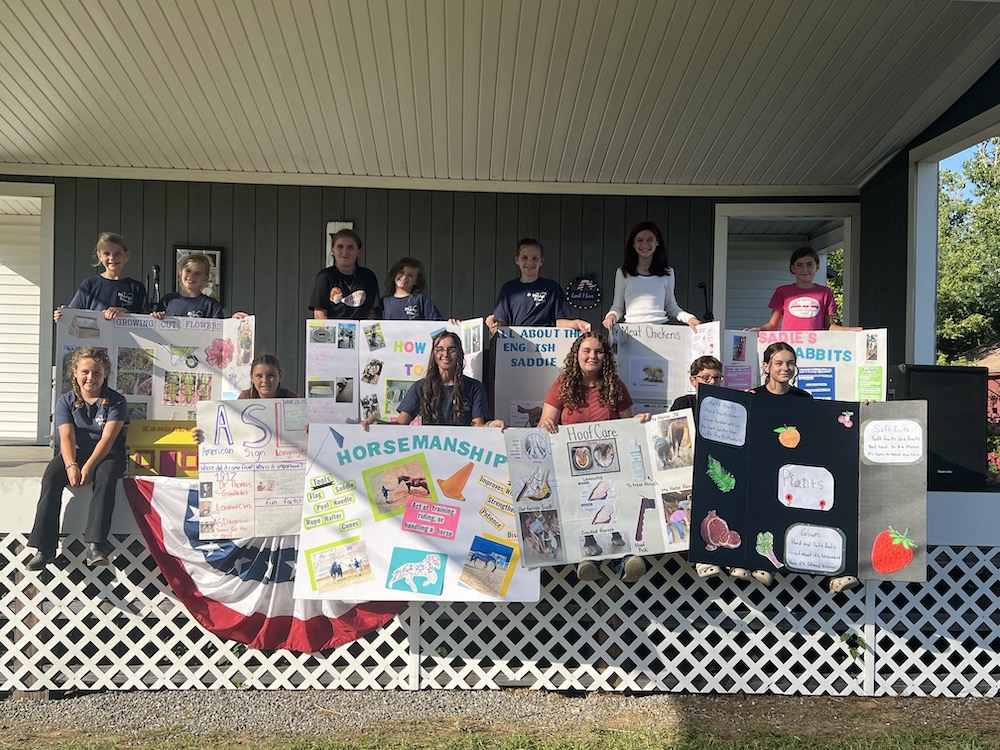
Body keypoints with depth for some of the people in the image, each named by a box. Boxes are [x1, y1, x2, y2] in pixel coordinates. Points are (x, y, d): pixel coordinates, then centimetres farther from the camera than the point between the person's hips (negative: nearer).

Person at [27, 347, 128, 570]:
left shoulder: (116, 401, -3)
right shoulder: (66, 401, 4)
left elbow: (107, 438, -15)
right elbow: (67, 437, -10)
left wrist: (88, 467, -28)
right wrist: (71, 466, -29)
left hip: (107, 454, -2)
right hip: (75, 452, 3)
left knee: (106, 478, -35)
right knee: (51, 477, -27)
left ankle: (95, 545, -42)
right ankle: (44, 548, -29)